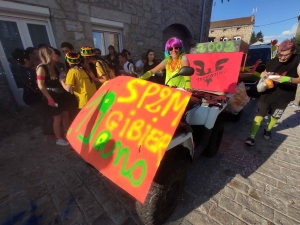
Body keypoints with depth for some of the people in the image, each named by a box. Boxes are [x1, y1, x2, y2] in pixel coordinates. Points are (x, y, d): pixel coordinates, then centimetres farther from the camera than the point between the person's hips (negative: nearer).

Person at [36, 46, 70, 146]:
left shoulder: (54, 66, 7)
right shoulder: (42, 68, -15)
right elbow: (41, 86, -18)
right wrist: (49, 99, -18)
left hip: (60, 95, 7)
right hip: (52, 97, -7)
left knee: (65, 115, 13)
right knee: (57, 118, 3)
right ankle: (59, 139, 22)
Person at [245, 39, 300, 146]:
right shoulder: (272, 62, -5)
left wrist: (287, 79, -35)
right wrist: (263, 74, -12)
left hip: (283, 96, 0)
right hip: (267, 93, 1)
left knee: (275, 116, 16)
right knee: (259, 114, -3)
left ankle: (268, 130, 44)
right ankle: (252, 136, 2)